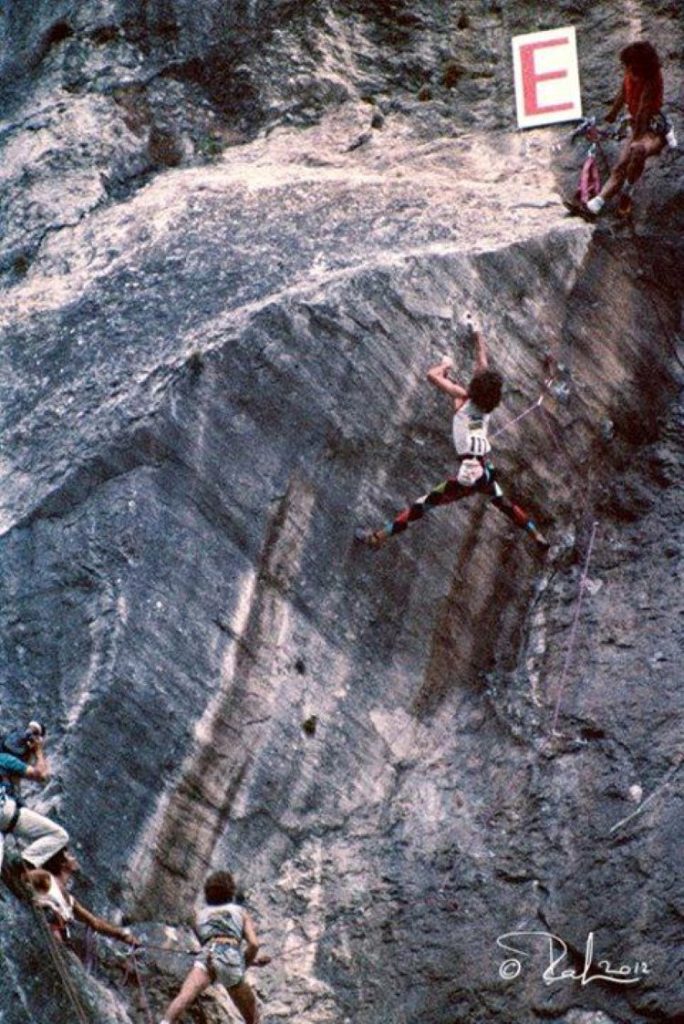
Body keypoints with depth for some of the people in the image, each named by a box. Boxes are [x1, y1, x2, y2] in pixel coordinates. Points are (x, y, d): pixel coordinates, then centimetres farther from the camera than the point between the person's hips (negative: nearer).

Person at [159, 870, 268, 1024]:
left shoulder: (200, 916, 32)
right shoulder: (240, 912, 26)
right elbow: (254, 944, 10)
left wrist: (253, 961, 41)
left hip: (207, 957, 1)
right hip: (232, 962, 0)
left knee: (184, 997, -26)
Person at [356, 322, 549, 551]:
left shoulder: (463, 397, -9)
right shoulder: (486, 403, 5)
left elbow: (432, 375, -13)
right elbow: (482, 362, 19)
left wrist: (445, 364, 8)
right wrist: (477, 335, 32)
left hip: (470, 471, -6)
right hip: (487, 469, 6)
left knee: (425, 504, -5)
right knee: (503, 503, 30)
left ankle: (379, 536, -6)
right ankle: (537, 536, 41)